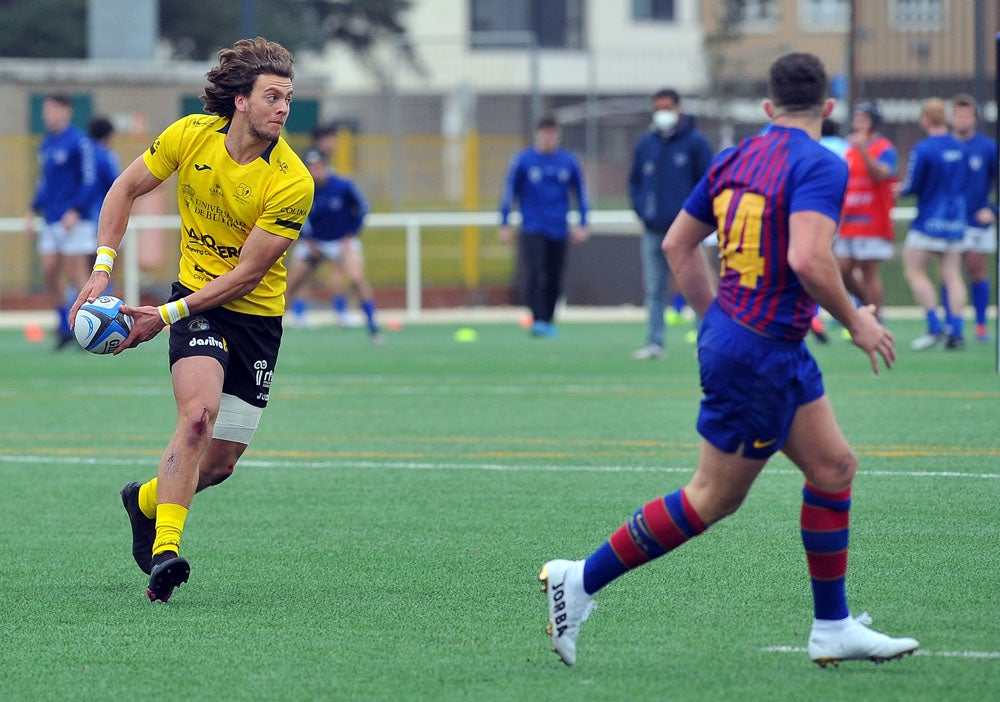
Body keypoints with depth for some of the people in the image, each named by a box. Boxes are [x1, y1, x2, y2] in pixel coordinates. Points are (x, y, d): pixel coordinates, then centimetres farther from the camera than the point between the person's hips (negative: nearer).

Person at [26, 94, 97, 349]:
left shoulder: (79, 142, -9)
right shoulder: (46, 144, 15)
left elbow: (89, 181, -13)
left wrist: (75, 211, -22)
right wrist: (33, 213, 16)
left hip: (73, 220, -8)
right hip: (51, 221, 8)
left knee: (76, 274, -8)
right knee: (50, 272, 2)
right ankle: (64, 328, 11)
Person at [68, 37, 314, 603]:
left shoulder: (292, 183, -20)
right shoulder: (191, 136, -11)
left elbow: (246, 275, -17)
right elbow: (126, 188, 6)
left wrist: (165, 316, -20)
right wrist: (103, 268, -4)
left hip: (256, 314, 1)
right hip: (196, 301, -1)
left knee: (221, 462, 5)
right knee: (199, 414, -28)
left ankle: (148, 499, 36)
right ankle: (166, 548, -30)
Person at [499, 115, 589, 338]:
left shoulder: (569, 162, 5)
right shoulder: (523, 161, -1)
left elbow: (581, 194, 14)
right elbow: (509, 192, 4)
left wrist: (582, 225, 10)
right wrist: (504, 225, 2)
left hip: (559, 231, 3)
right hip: (532, 229, -3)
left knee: (555, 279, 4)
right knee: (535, 274, -16)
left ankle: (548, 321, 14)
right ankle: (537, 320, -19)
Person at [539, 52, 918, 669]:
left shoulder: (734, 159, 8)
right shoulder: (820, 166, -16)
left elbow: (678, 245, 14)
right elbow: (808, 259, -29)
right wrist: (856, 321, -15)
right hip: (761, 354, -9)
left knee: (835, 465, 13)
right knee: (714, 498, 0)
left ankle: (833, 628, 16)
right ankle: (581, 581, 5)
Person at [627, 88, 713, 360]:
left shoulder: (695, 142, -2)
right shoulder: (645, 143, 10)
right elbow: (635, 180, 19)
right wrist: (641, 209, 6)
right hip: (653, 230, 4)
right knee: (654, 290, 6)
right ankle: (654, 344, 9)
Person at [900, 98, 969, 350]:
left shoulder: (923, 149, -14)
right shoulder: (959, 148, 5)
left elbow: (912, 187, -11)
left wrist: (900, 190, 10)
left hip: (930, 221, -6)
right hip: (956, 220, 6)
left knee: (915, 271, 3)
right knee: (952, 275, 7)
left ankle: (935, 327, -6)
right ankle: (955, 332, 2)